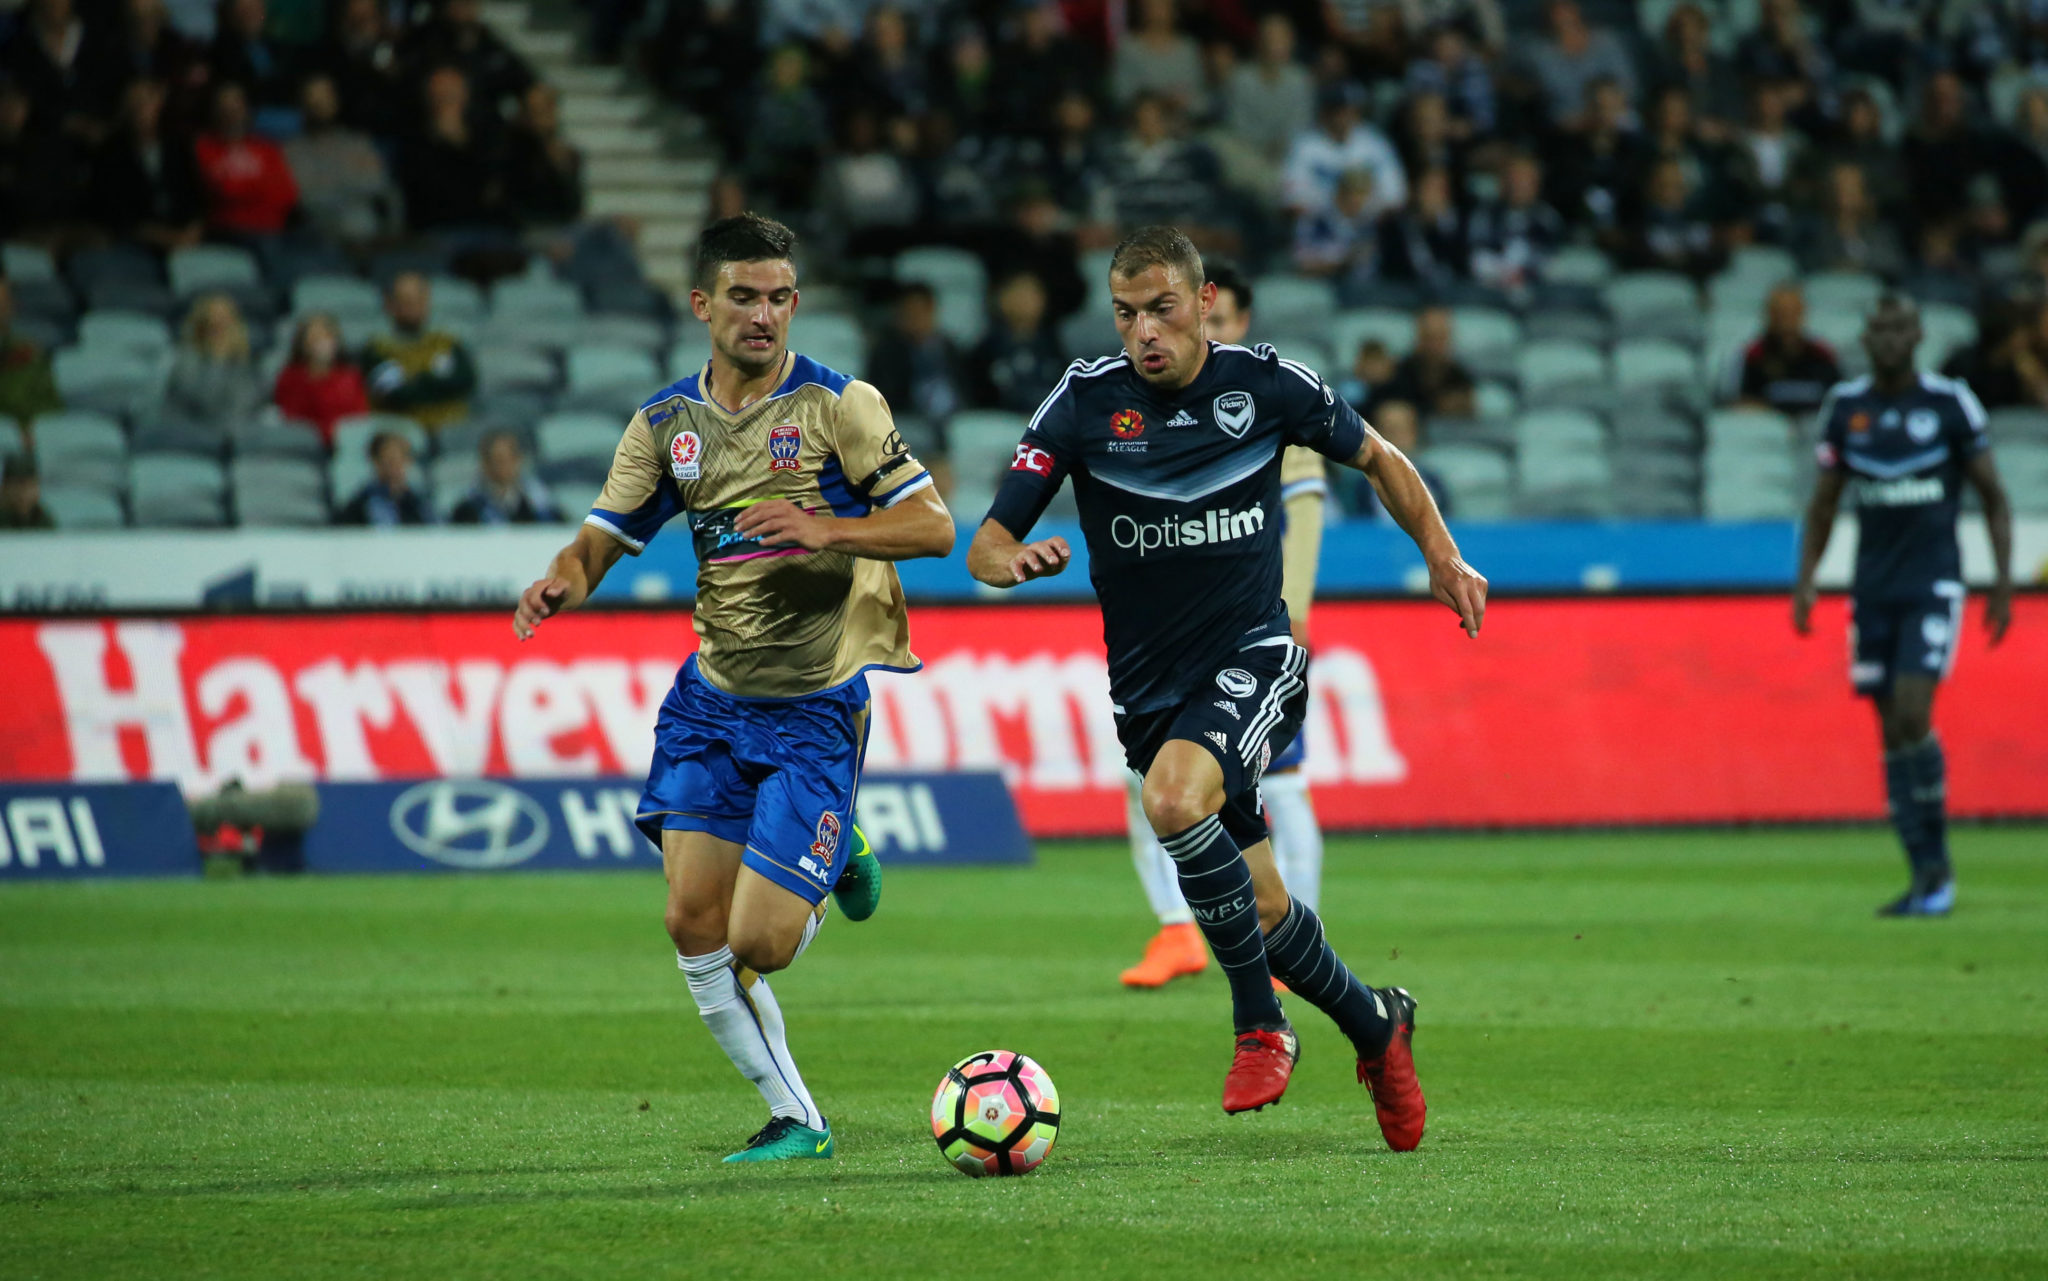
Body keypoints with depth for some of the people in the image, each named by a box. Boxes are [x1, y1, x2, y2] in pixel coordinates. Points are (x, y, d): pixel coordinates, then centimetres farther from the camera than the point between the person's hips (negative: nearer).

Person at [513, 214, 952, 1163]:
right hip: (713, 694, 5)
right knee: (694, 926, -5)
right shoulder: (667, 423, 6)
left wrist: (829, 529, -25)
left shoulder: (838, 405, -7)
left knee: (756, 946, -10)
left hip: (817, 703, -5)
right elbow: (603, 536, 8)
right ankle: (795, 1121, 11)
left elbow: (933, 525, -9)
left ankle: (836, 865, 25)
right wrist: (564, 579, -15)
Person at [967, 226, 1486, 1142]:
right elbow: (986, 546, -8)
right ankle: (1375, 1026, 31)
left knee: (1174, 800, -32)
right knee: (1260, 907, 4)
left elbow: (1376, 457, 14)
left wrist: (1441, 555, 11)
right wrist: (1013, 561, -30)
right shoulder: (1085, 401, -6)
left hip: (1253, 656, -3)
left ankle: (1259, 1024, -17)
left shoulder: (1266, 385, -6)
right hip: (1149, 684, 3)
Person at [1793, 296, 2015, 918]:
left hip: (1933, 585, -4)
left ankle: (1938, 866, -6)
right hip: (1872, 587, 4)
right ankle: (1925, 876, 9)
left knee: (1912, 715, -18)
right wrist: (1806, 580, 6)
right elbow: (1824, 503, 16)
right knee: (1892, 732, 2)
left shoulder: (1950, 402, -3)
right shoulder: (1844, 407, 7)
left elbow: (1994, 498, 4)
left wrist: (2002, 580, -3)